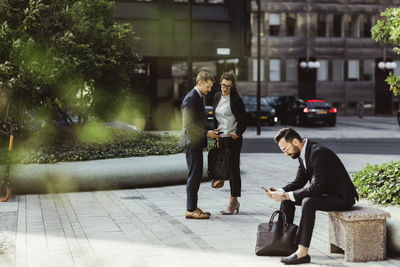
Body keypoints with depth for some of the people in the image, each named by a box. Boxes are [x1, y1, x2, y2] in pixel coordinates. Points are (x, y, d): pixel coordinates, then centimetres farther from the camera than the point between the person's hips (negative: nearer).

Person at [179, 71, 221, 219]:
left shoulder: (198, 97, 16)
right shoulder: (191, 99, -16)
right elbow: (188, 125, -21)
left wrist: (210, 131, 12)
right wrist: (206, 133, -18)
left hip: (196, 143, 10)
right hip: (192, 143, -10)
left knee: (196, 176, 13)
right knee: (194, 176, -6)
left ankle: (192, 207, 19)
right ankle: (191, 210, 0)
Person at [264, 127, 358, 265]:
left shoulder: (319, 153, -26)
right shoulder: (303, 153, 4)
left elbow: (316, 187, -30)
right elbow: (299, 182, 9)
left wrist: (286, 195, -26)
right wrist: (280, 192, -9)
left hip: (341, 197, -10)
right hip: (324, 193, 10)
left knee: (308, 202, -34)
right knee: (287, 199, 5)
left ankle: (303, 252, -33)